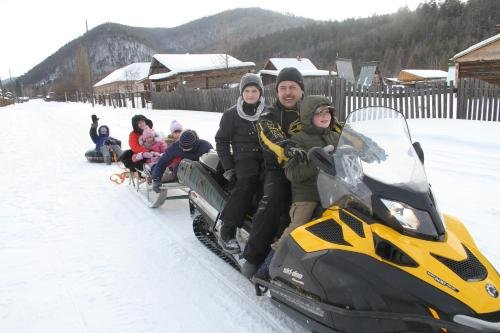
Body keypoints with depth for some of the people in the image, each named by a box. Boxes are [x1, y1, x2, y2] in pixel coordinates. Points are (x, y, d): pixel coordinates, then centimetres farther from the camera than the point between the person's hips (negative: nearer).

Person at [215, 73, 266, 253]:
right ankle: (227, 231, -30)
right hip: (244, 157, -3)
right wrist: (228, 167, -2)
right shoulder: (232, 114, 6)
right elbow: (221, 141, 6)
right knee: (248, 180, -35)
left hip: (266, 157, 4)